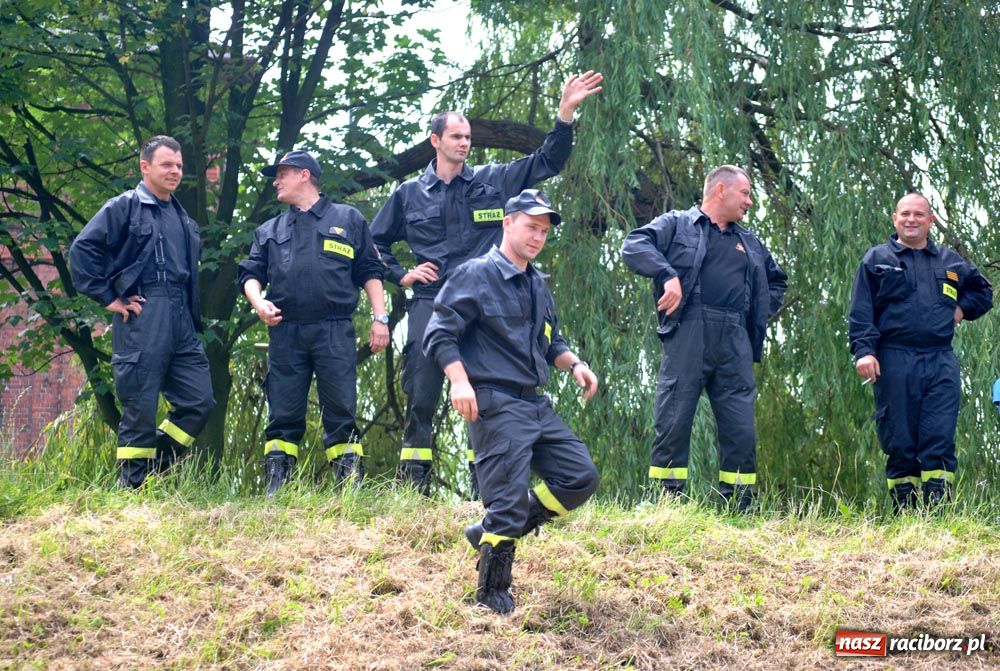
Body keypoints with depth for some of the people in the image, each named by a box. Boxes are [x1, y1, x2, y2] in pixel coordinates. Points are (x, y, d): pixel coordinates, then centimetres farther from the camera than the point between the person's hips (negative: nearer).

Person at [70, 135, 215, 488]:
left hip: (181, 322, 7)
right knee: (140, 408, -5)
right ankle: (132, 484, 3)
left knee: (200, 402, 3)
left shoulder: (182, 218, 21)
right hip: (142, 317, -7)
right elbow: (82, 250, -9)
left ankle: (155, 468, 14)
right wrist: (108, 298, -9)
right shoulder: (125, 207, -1)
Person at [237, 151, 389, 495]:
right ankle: (276, 488, 2)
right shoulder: (270, 231, 23)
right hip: (285, 331, 3)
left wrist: (379, 317, 2)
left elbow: (370, 272, 12)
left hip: (335, 331, -3)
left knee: (341, 411, -6)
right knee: (283, 413, 1)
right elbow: (251, 273, 17)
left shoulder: (348, 219, 14)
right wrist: (259, 301, -5)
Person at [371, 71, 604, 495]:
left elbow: (548, 161, 5)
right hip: (430, 306, 0)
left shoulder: (492, 182, 9)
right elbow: (376, 242, 21)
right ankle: (413, 488, 2)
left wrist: (566, 111, -6)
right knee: (421, 397, -2)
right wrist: (402, 275, 6)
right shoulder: (410, 194, 10)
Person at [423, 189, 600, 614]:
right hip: (495, 405, -8)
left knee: (580, 477, 5)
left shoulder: (537, 285, 19)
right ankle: (493, 599, 2)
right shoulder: (477, 275, -6)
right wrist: (460, 380, -24)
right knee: (509, 500, -11)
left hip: (536, 404, 8)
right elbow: (440, 333, -11)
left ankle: (490, 532, 13)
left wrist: (574, 364, 8)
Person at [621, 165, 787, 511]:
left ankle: (738, 508, 3)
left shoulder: (750, 244, 27)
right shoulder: (677, 224, 10)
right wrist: (668, 275, -18)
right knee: (673, 423, -8)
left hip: (734, 343, 5)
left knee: (740, 429, 0)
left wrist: (761, 311, 20)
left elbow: (777, 281, 39)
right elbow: (634, 246, -4)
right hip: (688, 335, -5)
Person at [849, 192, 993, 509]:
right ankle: (904, 513, 2)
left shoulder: (950, 261, 19)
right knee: (899, 444, -2)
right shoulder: (876, 260, 11)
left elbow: (983, 292, 34)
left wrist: (963, 309, 14)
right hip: (894, 361, -2)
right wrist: (863, 351, -11)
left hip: (941, 363, 2)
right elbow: (860, 312, 2)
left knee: (940, 440, -9)